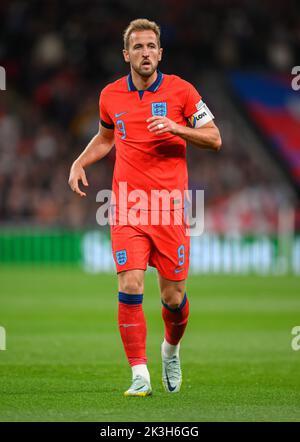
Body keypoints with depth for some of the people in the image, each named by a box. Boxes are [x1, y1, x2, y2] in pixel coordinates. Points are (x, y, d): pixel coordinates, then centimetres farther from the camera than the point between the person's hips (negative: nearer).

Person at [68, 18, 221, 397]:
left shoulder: (181, 91, -1)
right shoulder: (111, 96, 7)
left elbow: (214, 139, 1)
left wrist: (176, 127, -15)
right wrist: (80, 163, 10)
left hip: (169, 207, -1)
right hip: (127, 207, 1)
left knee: (173, 297, 3)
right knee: (129, 287, -14)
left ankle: (171, 349, 35)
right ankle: (140, 376, -8)